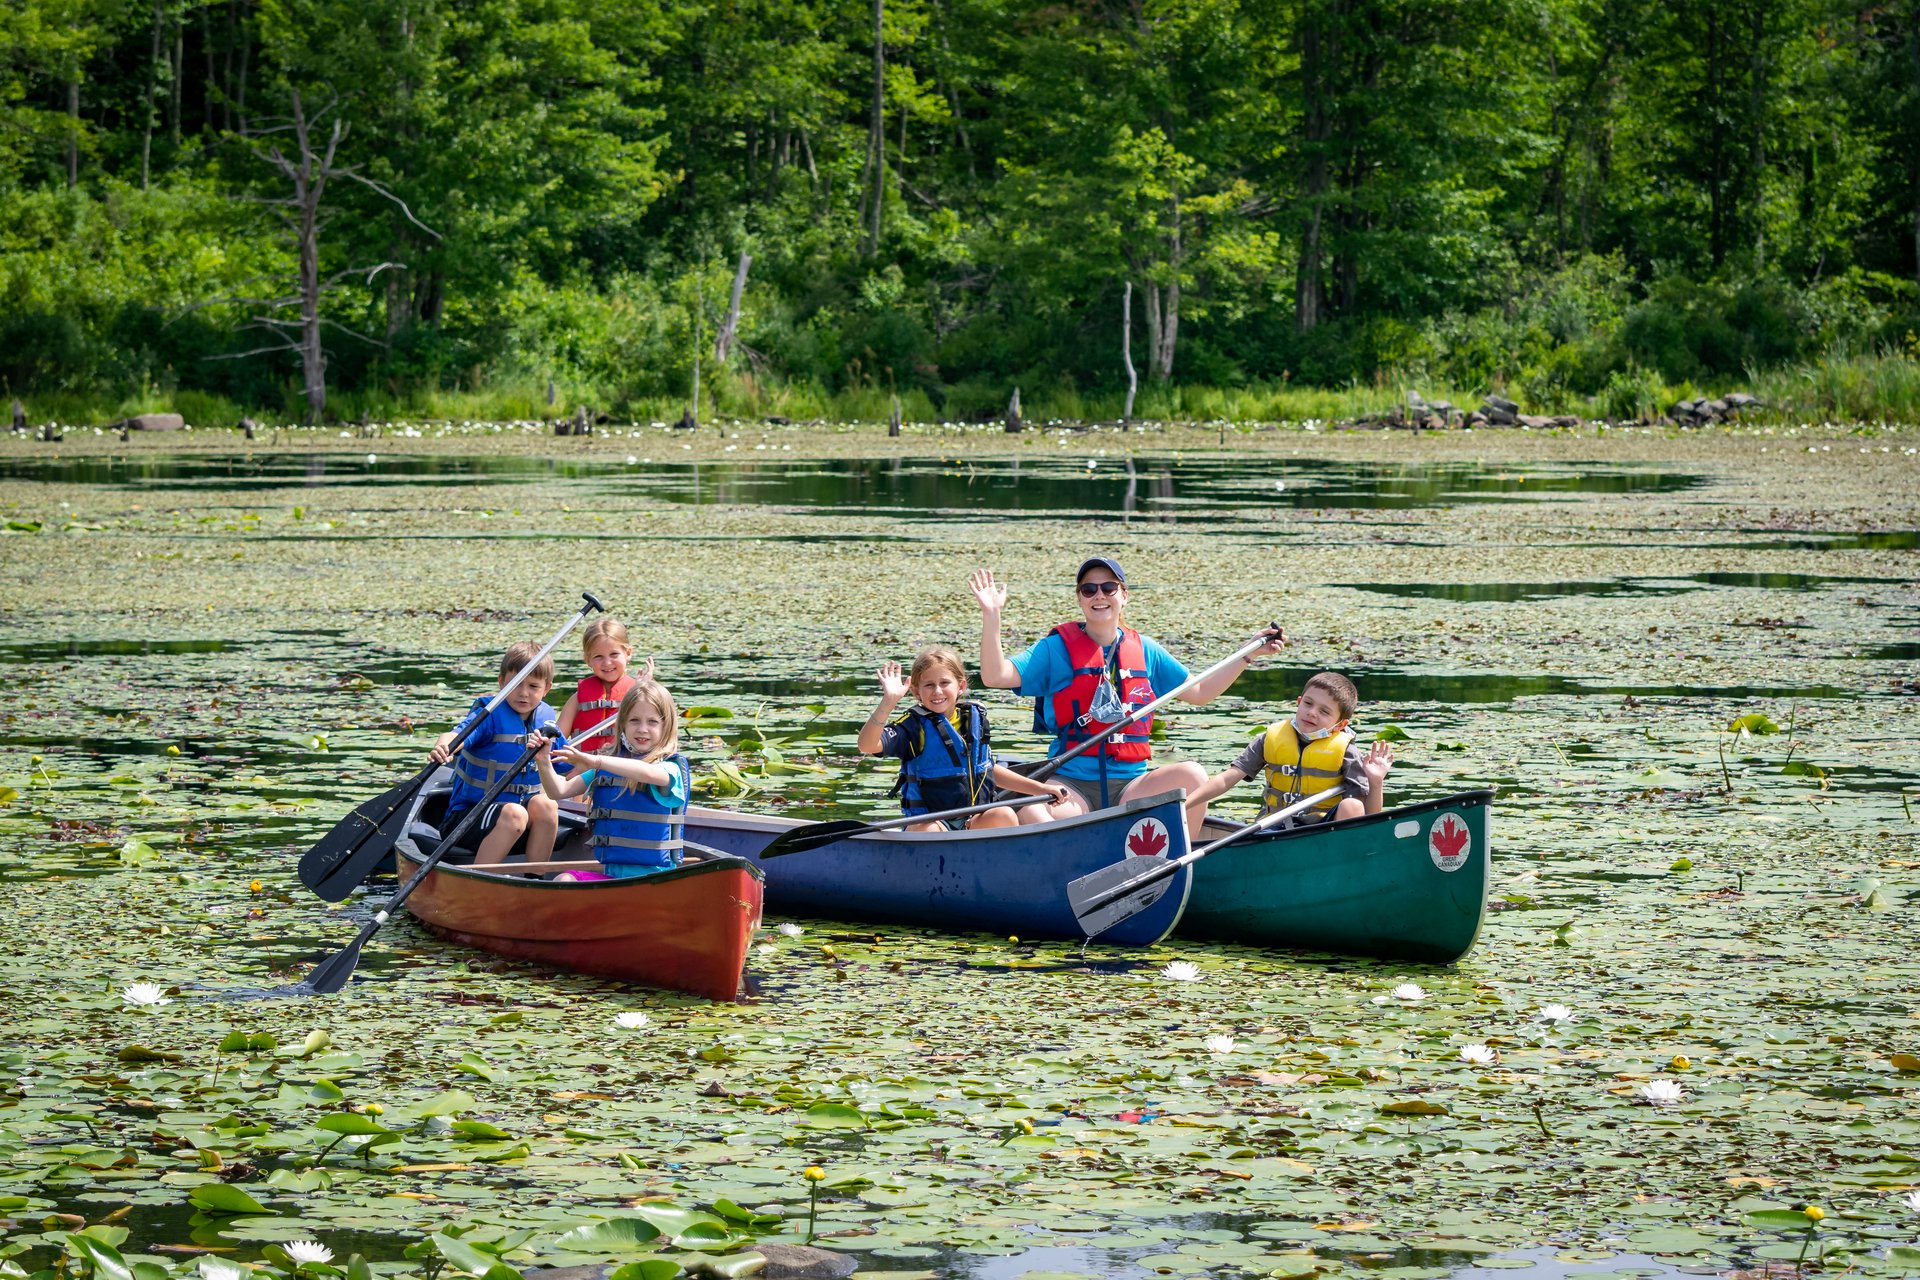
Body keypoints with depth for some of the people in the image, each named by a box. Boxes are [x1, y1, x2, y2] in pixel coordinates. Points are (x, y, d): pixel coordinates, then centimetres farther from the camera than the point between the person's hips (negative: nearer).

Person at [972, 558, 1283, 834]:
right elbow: (995, 676, -8)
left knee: (1191, 775, -26)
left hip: (1130, 783, 3)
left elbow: (1199, 693, 25)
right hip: (1071, 785, -3)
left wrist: (1249, 654, 19)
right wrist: (991, 615, -19)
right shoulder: (1057, 647, 4)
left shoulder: (1144, 651, 16)